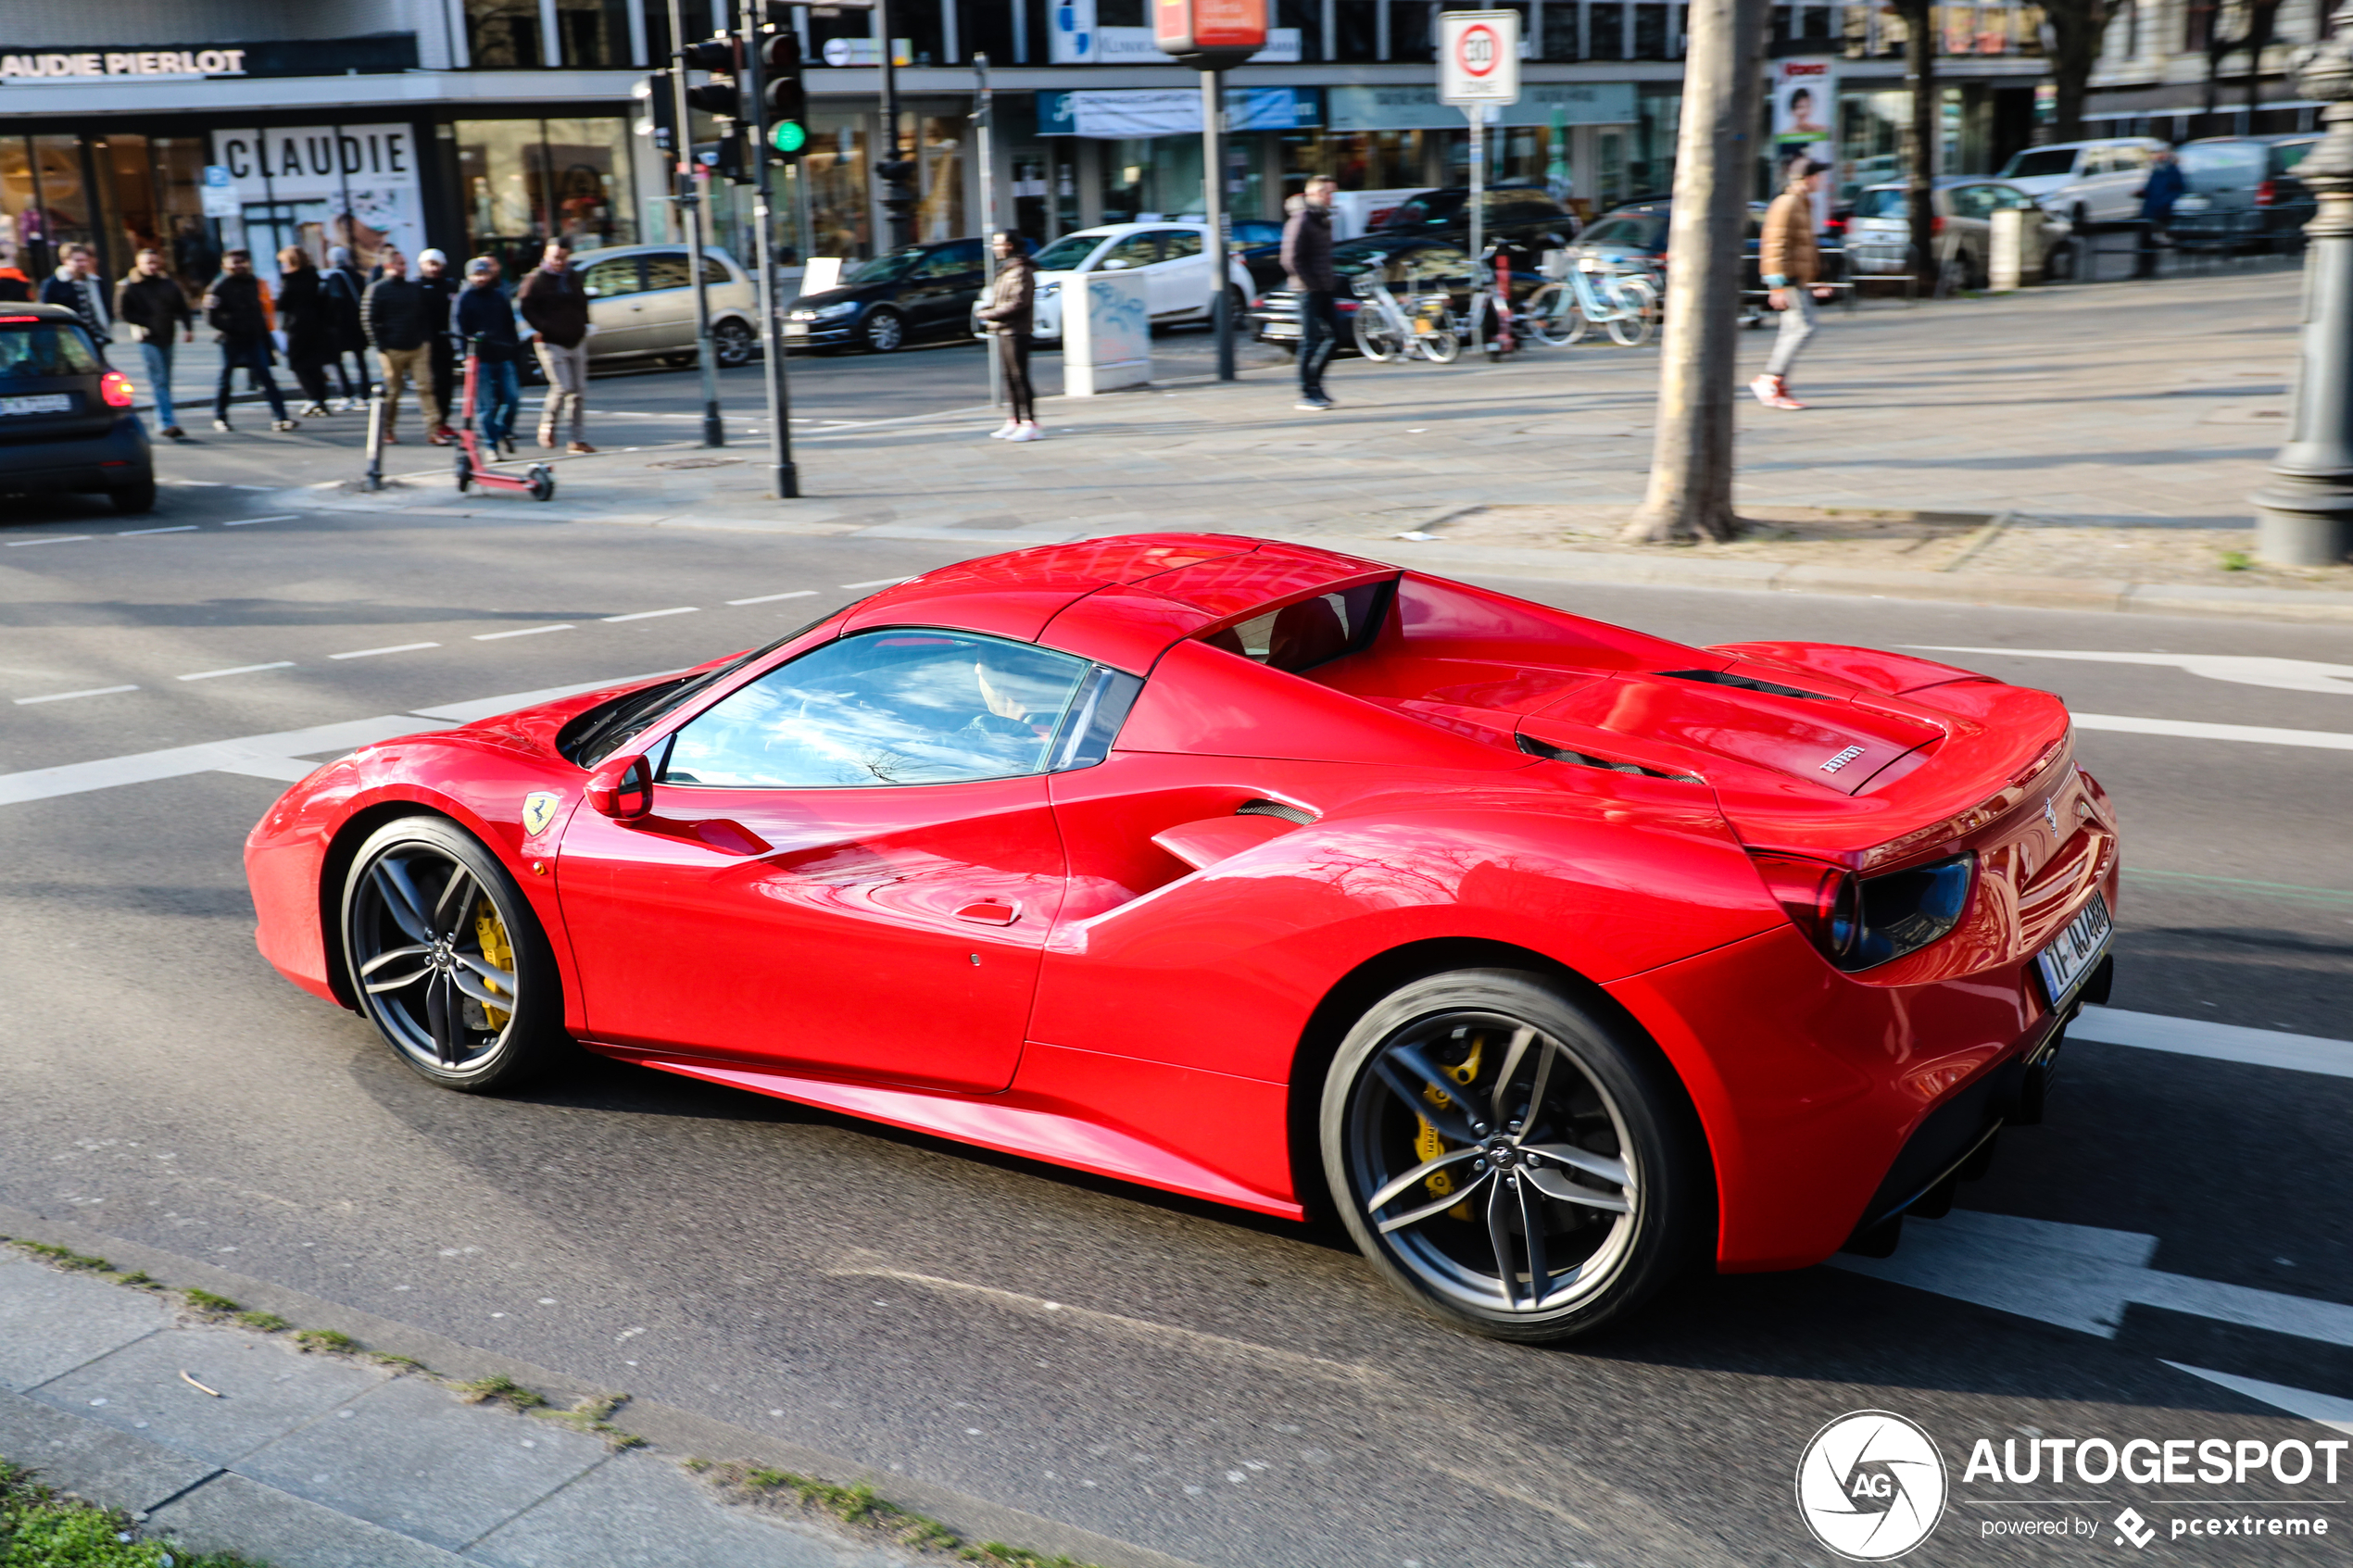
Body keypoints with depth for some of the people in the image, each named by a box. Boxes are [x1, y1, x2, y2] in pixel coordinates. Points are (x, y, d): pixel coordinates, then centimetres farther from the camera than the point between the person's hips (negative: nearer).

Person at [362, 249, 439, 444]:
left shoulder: (414, 289, 13)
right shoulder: (377, 289, -1)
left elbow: (426, 317, 22)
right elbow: (368, 320, -3)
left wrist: (426, 339, 11)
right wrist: (381, 346, -9)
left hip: (418, 348, 4)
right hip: (393, 350, -3)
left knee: (426, 386, -6)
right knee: (392, 392, 3)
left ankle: (435, 426, -7)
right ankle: (388, 432, 14)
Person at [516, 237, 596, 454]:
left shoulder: (573, 277, 13)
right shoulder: (537, 279, -5)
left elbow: (582, 304, 24)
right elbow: (525, 307, -8)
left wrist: (583, 326, 11)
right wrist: (544, 328, -16)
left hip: (576, 341, 6)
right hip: (552, 344, -6)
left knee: (579, 391, 2)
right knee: (563, 387, -15)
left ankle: (579, 440, 6)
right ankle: (547, 424, 11)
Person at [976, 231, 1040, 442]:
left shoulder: (1021, 271, -12)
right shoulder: (1004, 269, 19)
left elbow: (1018, 303, -20)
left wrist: (991, 314, -16)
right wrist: (986, 307, 5)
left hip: (1016, 331, -10)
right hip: (1003, 331, 10)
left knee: (1019, 377, -11)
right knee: (1009, 377, 11)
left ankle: (1030, 424, -10)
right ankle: (1013, 422, 16)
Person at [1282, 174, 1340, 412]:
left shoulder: (1323, 219, 16)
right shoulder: (1301, 220, -12)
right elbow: (1291, 260, -16)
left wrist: (1332, 281, 14)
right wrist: (1312, 282, -16)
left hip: (1324, 289, 9)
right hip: (1310, 291, -9)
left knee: (1334, 337, 8)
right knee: (1311, 341, -5)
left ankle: (1314, 382, 20)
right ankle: (1306, 394, 1)